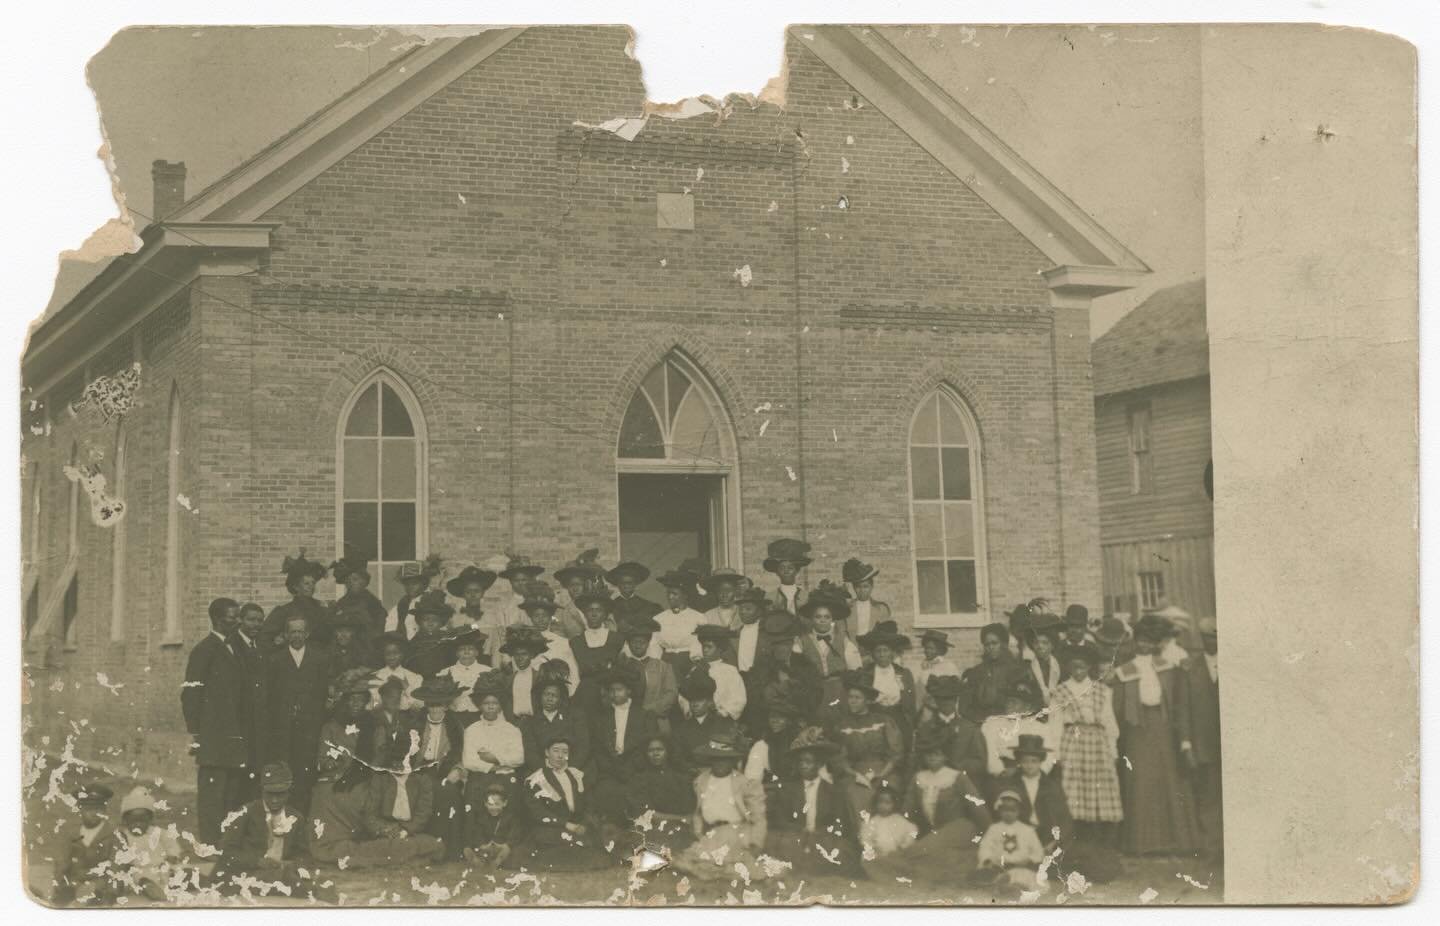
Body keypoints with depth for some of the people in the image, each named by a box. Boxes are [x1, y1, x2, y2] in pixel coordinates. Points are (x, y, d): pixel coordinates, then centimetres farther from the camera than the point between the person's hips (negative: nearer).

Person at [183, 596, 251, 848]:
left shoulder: (234, 650, 19)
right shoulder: (204, 651, -6)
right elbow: (190, 695, -10)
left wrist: (248, 731, 17)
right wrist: (196, 734, -14)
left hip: (236, 738, 8)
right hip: (213, 738, -8)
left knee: (234, 796, 6)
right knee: (212, 794, -7)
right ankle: (210, 844, -6)